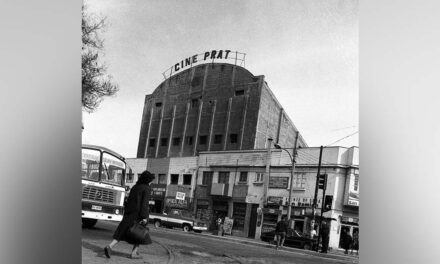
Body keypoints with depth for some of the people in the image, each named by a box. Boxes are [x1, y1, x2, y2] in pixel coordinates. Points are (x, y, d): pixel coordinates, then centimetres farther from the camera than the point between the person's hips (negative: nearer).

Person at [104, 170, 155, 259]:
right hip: (139, 214, -6)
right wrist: (144, 217, -18)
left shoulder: (134, 187, 13)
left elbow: (129, 201, 15)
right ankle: (134, 253, 8)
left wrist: (126, 214, 21)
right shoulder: (146, 189, -8)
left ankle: (110, 246, -10)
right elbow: (144, 203, -16)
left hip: (129, 213, 6)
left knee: (123, 232, 6)